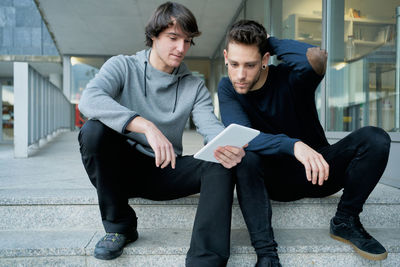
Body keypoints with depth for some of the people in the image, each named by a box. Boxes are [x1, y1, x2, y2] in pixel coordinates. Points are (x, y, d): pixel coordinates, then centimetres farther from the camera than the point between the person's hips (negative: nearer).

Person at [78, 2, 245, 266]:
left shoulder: (195, 86, 5)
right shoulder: (123, 66, -3)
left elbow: (211, 126, -12)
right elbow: (89, 99, -24)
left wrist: (229, 147, -37)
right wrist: (146, 126, -39)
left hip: (165, 173, 2)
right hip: (124, 166, -1)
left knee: (221, 164, -21)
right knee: (94, 130, -29)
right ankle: (119, 224, -11)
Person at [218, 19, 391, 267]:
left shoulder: (290, 77, -15)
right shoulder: (227, 89, -9)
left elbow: (316, 57, -40)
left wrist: (271, 41, -21)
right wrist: (293, 145, -42)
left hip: (318, 171, 1)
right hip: (274, 181, 0)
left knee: (375, 138, -22)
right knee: (245, 156, -33)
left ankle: (346, 221, -7)